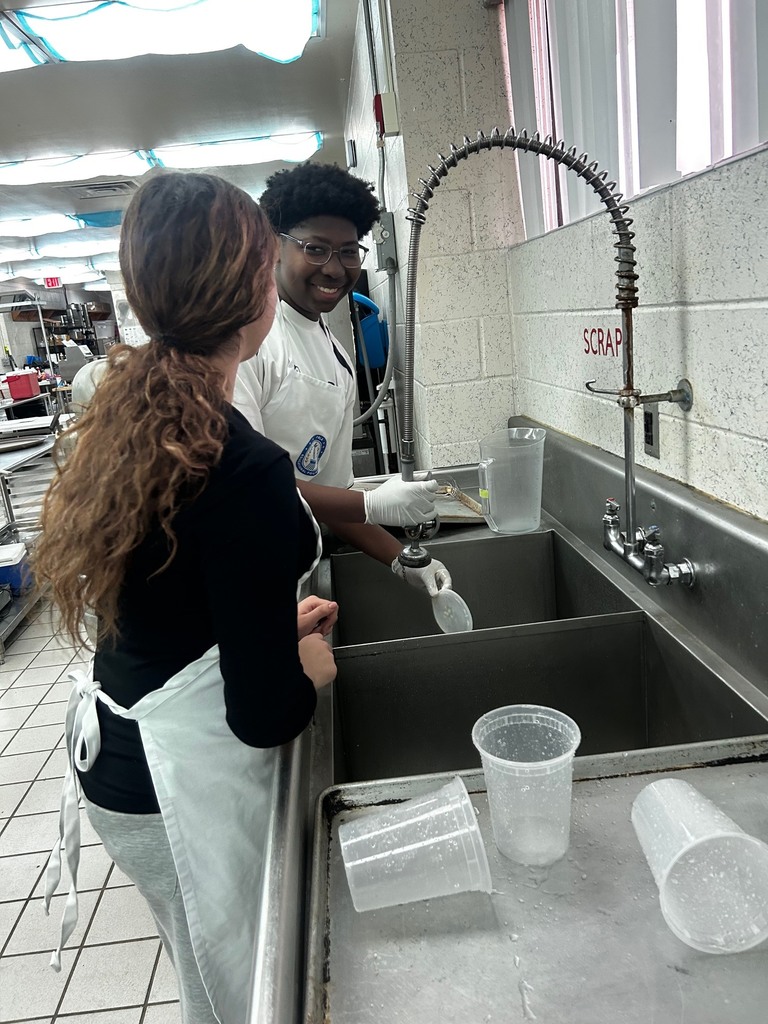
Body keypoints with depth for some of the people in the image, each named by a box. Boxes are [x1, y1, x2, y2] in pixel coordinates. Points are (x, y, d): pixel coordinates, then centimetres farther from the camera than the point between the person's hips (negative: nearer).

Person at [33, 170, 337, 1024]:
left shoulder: (127, 415, -3)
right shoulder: (245, 473, -29)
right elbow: (263, 712, -22)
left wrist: (273, 616, 11)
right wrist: (311, 663, -2)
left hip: (115, 751, 8)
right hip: (182, 786, -8)